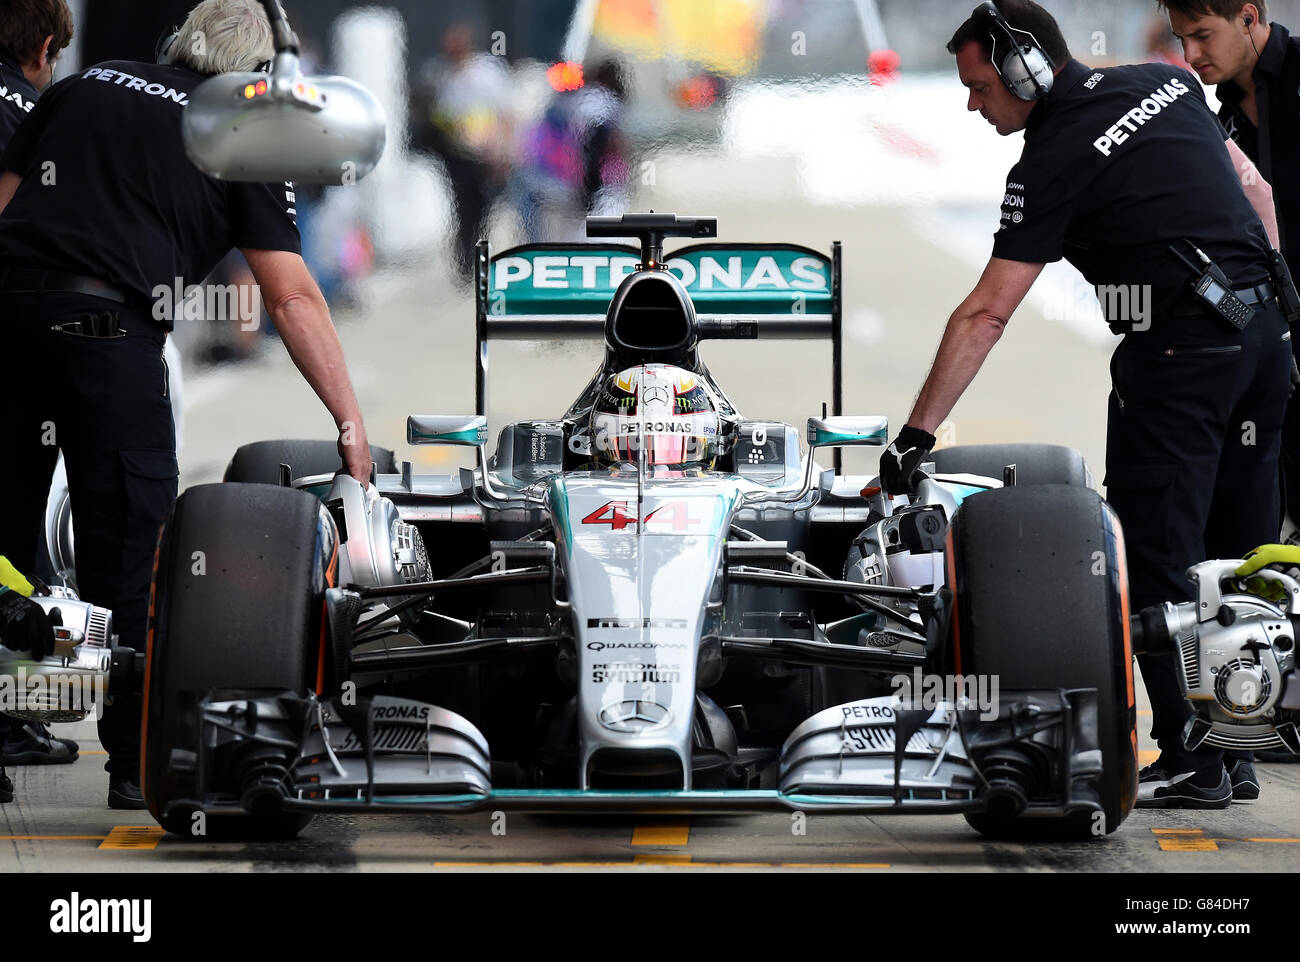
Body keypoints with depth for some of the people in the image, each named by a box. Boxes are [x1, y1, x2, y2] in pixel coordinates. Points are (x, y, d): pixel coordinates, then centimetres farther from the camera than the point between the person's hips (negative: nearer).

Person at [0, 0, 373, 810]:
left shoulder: (86, 86, 21)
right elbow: (292, 298, 3)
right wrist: (351, 425, 4)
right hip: (106, 322, -4)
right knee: (130, 546, 4)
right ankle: (138, 764, 5)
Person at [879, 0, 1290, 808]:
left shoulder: (1053, 164, -9)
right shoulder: (1167, 84, 11)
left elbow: (984, 317, -12)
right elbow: (1256, 194, 17)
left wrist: (919, 434, -10)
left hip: (1177, 351, -8)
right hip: (1264, 332, 8)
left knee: (1159, 559, -2)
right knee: (1235, 553, 13)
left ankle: (1192, 765, -3)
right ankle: (1235, 750, 18)